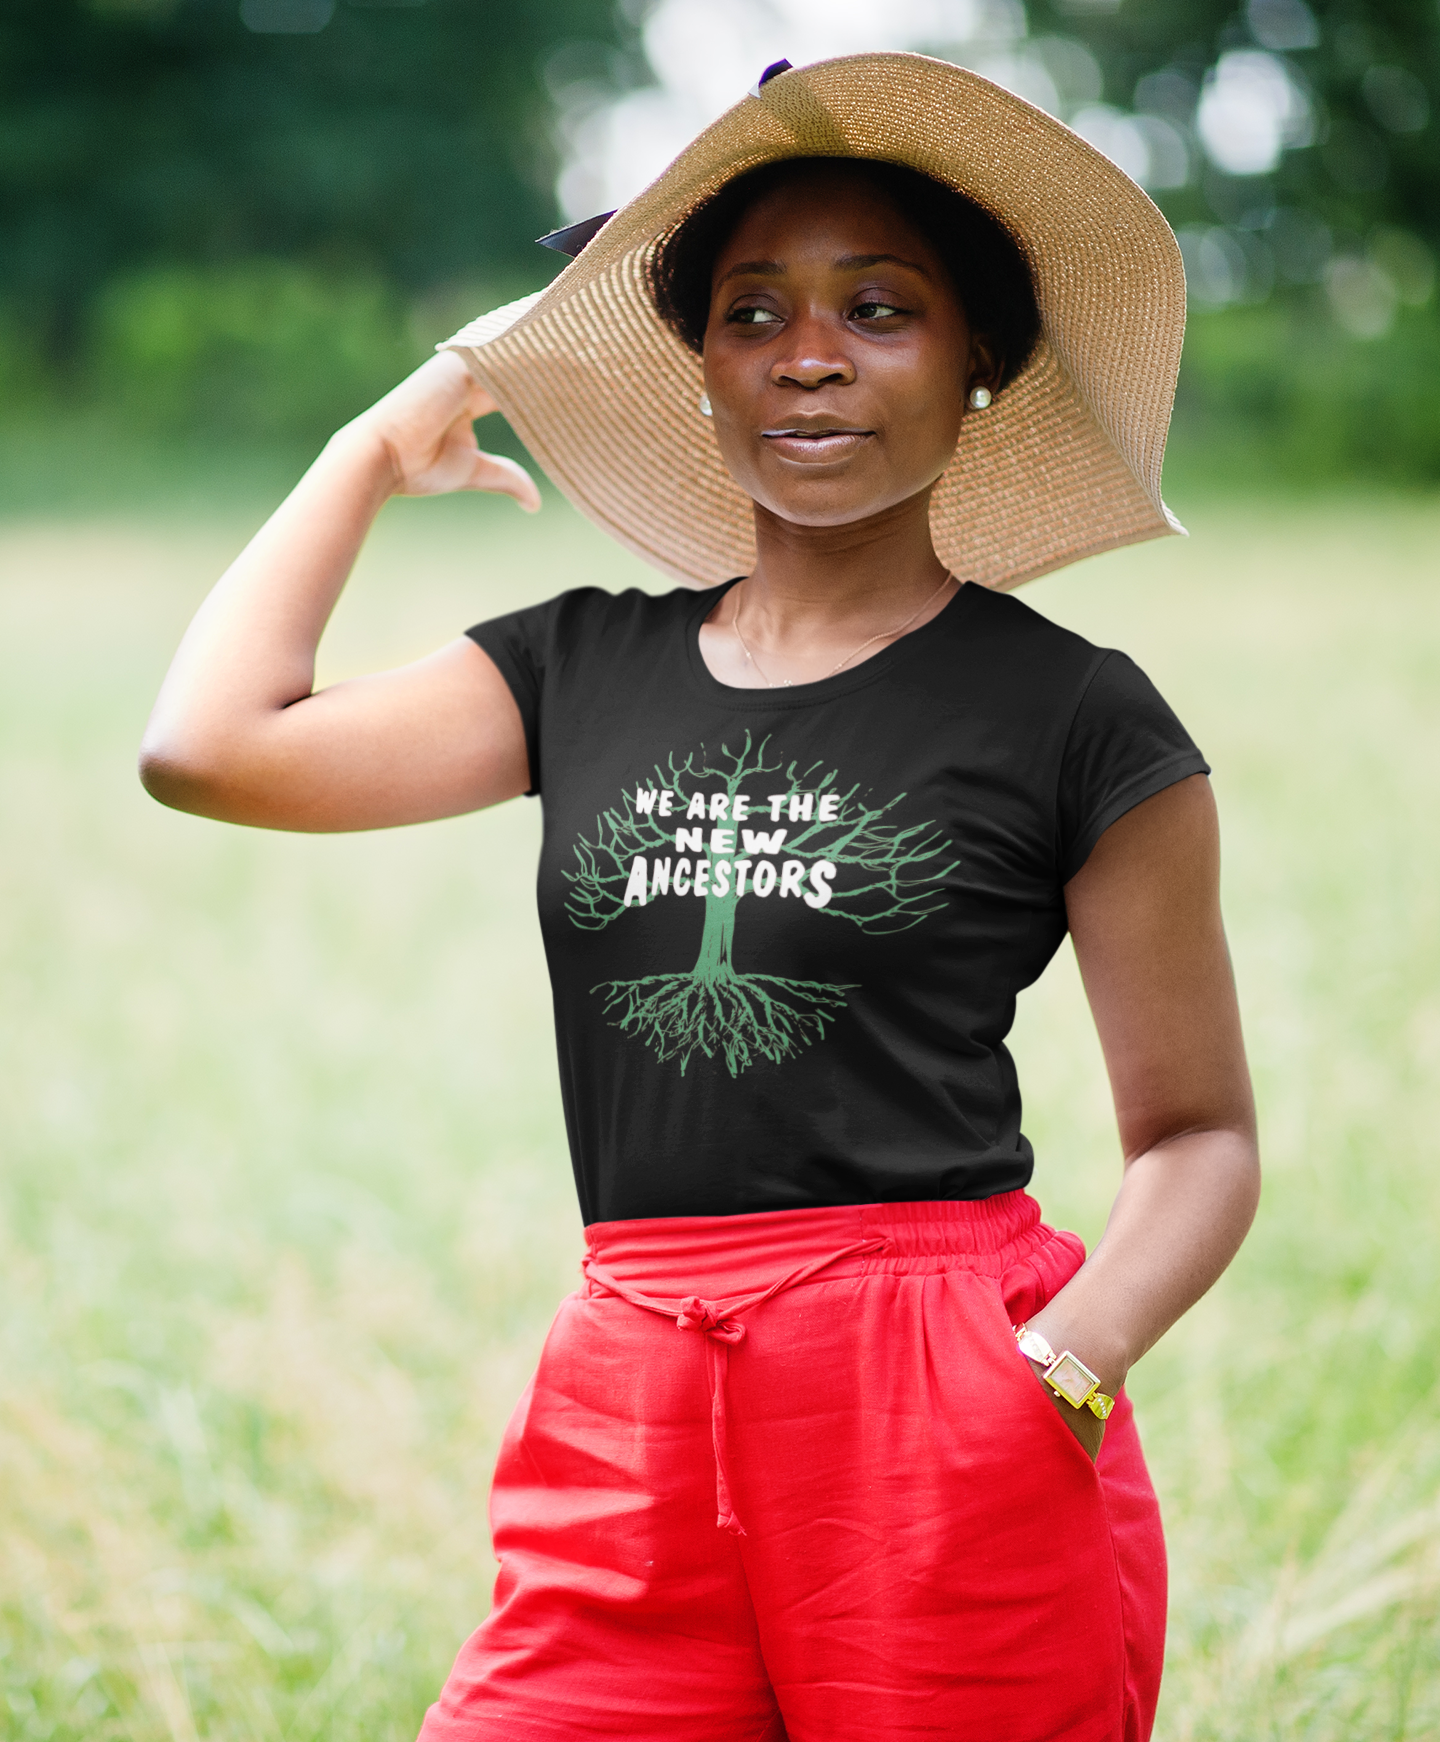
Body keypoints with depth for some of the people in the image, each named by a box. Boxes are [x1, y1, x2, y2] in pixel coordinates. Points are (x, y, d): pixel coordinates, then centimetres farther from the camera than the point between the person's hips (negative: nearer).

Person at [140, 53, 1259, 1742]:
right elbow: (212, 747, 3)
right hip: (635, 1415, 3)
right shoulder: (586, 672, 13)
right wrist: (386, 445, 14)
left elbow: (1196, 1130, 4)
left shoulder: (1070, 718, 1)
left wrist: (1068, 1364, -14)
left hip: (943, 1426, -3)